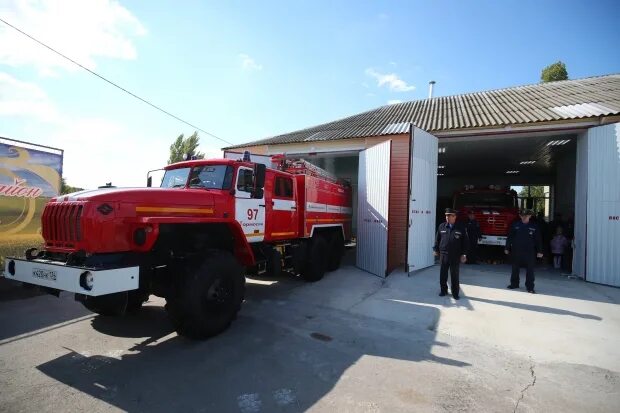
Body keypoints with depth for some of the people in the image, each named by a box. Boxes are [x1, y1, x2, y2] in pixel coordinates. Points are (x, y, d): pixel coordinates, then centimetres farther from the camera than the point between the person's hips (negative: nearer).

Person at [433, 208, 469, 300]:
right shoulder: (442, 226, 4)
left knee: (454, 275, 6)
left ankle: (455, 293, 17)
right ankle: (443, 290, 23)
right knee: (443, 274, 9)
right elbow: (437, 239, 10)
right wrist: (436, 249, 8)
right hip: (443, 254, 2)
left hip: (455, 256, -2)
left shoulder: (461, 228, -2)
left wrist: (464, 254, -3)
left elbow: (465, 242, 0)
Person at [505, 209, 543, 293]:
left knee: (530, 270, 0)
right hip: (516, 251, 1)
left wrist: (539, 251, 1)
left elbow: (538, 240, 4)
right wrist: (507, 248, 4)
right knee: (515, 268, 11)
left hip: (529, 252, -1)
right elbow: (510, 237, 5)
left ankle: (530, 287, 8)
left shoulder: (534, 227, 2)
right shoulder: (515, 225, 2)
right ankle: (514, 284, 25)